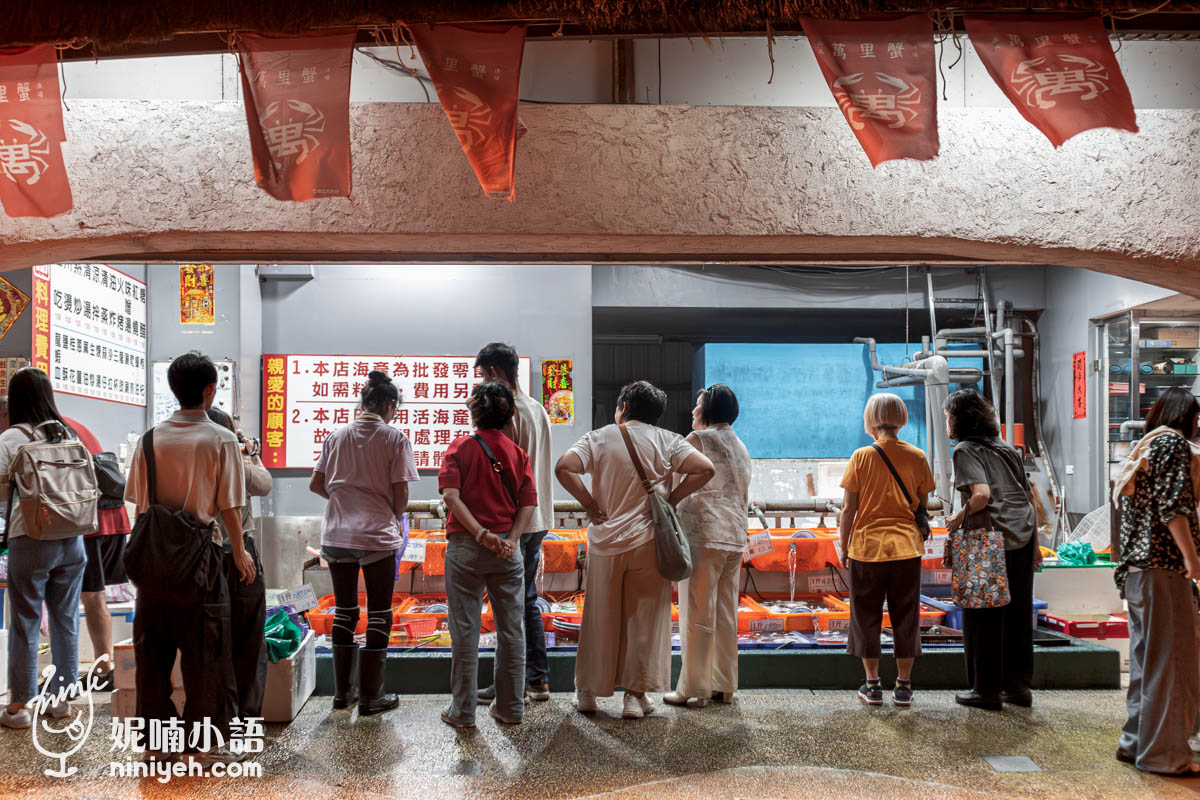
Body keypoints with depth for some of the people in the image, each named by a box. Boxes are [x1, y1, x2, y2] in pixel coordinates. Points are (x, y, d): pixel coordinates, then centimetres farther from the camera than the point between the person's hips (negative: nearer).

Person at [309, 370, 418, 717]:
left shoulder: (337, 436, 6)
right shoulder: (395, 438, -6)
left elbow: (316, 484, 9)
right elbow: (401, 493, -8)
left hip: (337, 536, 5)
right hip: (377, 537, -4)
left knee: (344, 612, 16)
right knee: (379, 615, 8)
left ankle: (342, 691, 24)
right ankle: (370, 697, 12)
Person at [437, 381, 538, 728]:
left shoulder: (460, 447, -2)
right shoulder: (517, 453, 6)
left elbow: (451, 496, -15)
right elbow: (528, 504, -4)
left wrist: (480, 533, -17)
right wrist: (511, 539, -9)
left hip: (465, 547, -2)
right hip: (507, 549, 2)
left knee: (465, 630, 6)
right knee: (511, 629, 11)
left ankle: (463, 710, 13)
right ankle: (511, 707, 20)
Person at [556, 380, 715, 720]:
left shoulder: (598, 438, 2)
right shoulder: (668, 441, 4)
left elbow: (563, 467, -13)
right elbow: (705, 469, -7)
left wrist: (589, 504, -5)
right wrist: (671, 499, -1)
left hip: (604, 541, 1)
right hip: (648, 542, 0)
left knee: (599, 617, 12)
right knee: (644, 618, 8)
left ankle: (588, 691, 22)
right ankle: (635, 694, 11)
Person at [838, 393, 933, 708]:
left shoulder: (861, 457, -6)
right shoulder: (916, 457, 1)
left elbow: (848, 509, -5)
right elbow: (923, 507, 7)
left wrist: (843, 548, 4)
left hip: (866, 547, -2)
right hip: (906, 547, 2)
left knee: (867, 616, 9)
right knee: (905, 616, 11)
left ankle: (872, 685, 14)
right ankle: (903, 686, 15)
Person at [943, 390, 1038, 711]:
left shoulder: (966, 450, -6)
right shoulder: (1006, 448, 16)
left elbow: (982, 494, -21)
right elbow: (1029, 496, 17)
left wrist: (959, 518, -5)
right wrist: (1035, 543, 21)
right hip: (1023, 536, 7)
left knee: (984, 615, 3)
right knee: (1017, 612, 14)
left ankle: (987, 689, 10)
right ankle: (1018, 685, 22)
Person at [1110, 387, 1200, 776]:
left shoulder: (1141, 450, 21)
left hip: (1136, 569, 9)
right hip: (1164, 566, -9)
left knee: (1146, 660, 13)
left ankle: (1137, 743, 17)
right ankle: (1165, 752, -1)